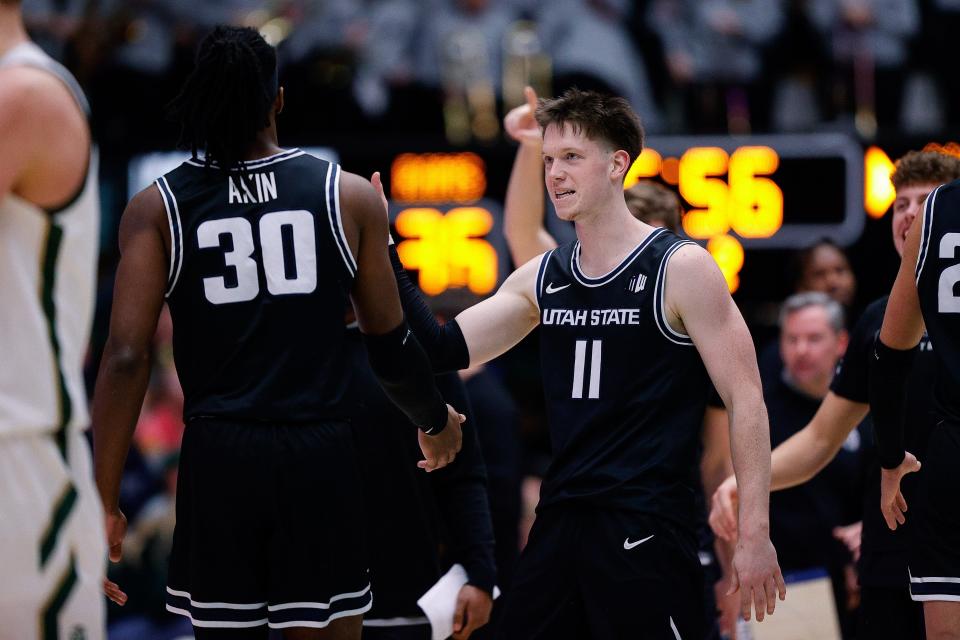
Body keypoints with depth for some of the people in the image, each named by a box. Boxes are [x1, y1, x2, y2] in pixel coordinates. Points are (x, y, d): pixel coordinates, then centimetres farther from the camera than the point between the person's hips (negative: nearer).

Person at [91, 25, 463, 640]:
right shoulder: (349, 196, 2)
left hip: (217, 458, 1)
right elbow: (391, 344, 8)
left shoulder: (158, 207, 0)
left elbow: (127, 358, -7)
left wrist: (106, 504, -4)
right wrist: (437, 421, 28)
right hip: (320, 456, -1)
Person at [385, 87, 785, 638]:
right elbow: (447, 350, 7)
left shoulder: (681, 270, -6)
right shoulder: (541, 278, 12)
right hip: (559, 525, 6)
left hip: (646, 530, -6)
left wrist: (756, 534, -12)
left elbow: (745, 399, -7)